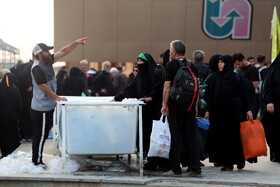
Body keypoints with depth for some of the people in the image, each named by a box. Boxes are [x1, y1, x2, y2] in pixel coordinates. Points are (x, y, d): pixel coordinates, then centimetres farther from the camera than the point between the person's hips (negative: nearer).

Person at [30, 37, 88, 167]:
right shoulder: (37, 68, -19)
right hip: (41, 109, -9)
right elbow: (43, 86, -21)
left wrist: (76, 43, 2)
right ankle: (37, 162, 11)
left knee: (43, 135, 16)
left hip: (47, 107, 9)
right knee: (40, 136, 0)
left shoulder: (47, 61, 7)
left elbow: (64, 52, 10)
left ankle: (37, 160, 26)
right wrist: (57, 98, -13)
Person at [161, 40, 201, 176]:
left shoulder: (171, 65, -6)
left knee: (176, 136, 2)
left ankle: (176, 168, 6)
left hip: (175, 105, -4)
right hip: (190, 105, 5)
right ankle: (195, 168, 7)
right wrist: (195, 105, 16)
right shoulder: (191, 66, 9)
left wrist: (164, 104, -8)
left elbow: (167, 86, -11)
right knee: (191, 136, 7)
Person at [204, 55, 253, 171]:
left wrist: (248, 109, -6)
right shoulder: (214, 78, 9)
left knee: (234, 135, 1)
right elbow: (209, 95, 9)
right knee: (222, 136, 0)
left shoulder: (236, 78, 0)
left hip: (233, 112, -3)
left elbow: (244, 94, 0)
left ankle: (240, 159, 21)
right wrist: (208, 110, 4)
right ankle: (228, 164, 5)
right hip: (218, 112, 3)